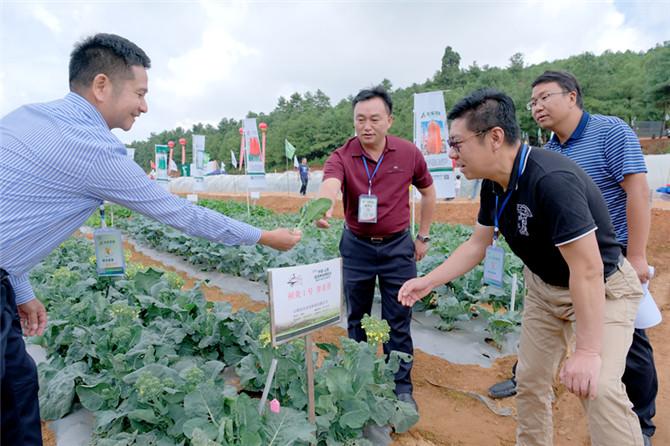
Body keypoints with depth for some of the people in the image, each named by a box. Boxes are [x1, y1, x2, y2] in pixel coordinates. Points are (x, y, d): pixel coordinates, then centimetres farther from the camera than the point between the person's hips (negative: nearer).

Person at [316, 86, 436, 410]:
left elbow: (428, 191, 9)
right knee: (357, 319, 15)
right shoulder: (341, 157, -12)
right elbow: (329, 185, -35)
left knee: (398, 322, 8)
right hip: (356, 246, 1)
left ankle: (401, 386, 26)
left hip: (397, 246, 0)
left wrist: (423, 236, 7)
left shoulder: (409, 154, -6)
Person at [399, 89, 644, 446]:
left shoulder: (553, 180, -35)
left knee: (599, 388, -21)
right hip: (544, 286, 7)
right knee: (530, 379, 12)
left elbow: (587, 269, -33)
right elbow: (478, 244, 2)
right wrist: (428, 281, -3)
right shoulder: (494, 184, -9)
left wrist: (587, 352, -29)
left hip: (603, 289, -7)